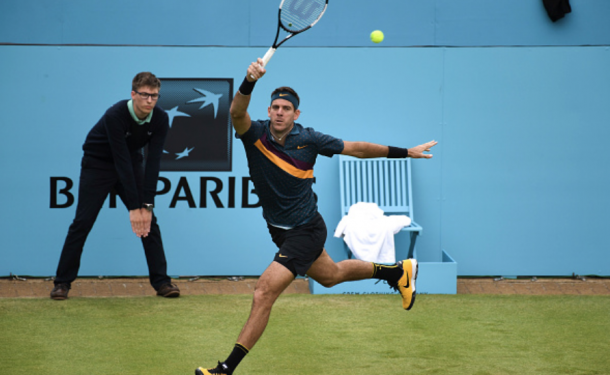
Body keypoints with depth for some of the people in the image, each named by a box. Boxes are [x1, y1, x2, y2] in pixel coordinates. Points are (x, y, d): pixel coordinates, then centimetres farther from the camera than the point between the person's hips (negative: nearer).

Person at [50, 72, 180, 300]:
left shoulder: (160, 119, -20)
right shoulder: (116, 115, -34)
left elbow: (153, 162, -22)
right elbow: (122, 161, -35)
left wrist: (147, 205, -27)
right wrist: (133, 207, -35)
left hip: (132, 163, 4)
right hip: (99, 163, -4)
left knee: (149, 220, -5)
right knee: (83, 222, -8)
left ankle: (161, 281, 1)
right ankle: (63, 282, 1)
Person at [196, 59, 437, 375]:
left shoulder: (308, 139, -15)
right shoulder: (256, 134, -12)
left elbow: (356, 149, -3)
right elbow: (237, 113, -35)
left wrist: (404, 153, -2)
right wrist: (249, 82, -55)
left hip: (306, 231, -5)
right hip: (279, 230, 5)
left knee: (264, 292, -17)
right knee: (330, 275, 28)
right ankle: (397, 272, 52)